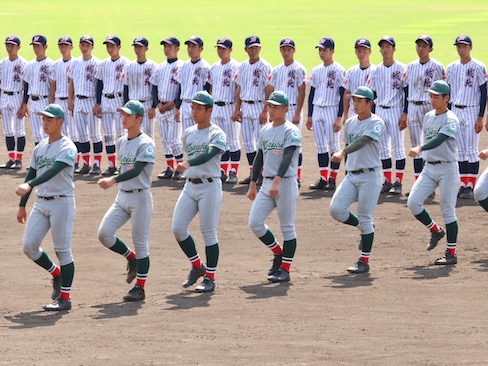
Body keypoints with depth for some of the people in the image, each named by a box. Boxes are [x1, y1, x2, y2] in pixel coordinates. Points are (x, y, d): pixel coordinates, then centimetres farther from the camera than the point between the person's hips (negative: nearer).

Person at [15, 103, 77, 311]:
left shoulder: (67, 148, -11)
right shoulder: (39, 147, 13)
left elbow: (53, 171, -27)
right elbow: (31, 175, 18)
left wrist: (29, 185, -40)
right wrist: (22, 205, 16)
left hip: (61, 202, -7)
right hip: (40, 203, 7)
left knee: (62, 250, -4)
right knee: (29, 246, 0)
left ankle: (65, 298, 1)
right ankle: (56, 274, 24)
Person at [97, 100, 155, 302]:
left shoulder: (146, 144, -13)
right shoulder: (121, 142, 11)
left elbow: (136, 170, -25)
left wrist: (113, 180, -36)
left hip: (140, 197, -7)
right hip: (122, 196, 7)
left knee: (140, 243, -2)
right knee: (104, 233, -6)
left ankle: (139, 288, 5)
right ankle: (132, 259, 17)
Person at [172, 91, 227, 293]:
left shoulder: (217, 134, -10)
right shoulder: (189, 133, 11)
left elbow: (208, 155, -28)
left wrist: (188, 164, -42)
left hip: (209, 187, -7)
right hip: (190, 185, 7)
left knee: (208, 232, -4)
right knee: (177, 228, -2)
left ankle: (210, 278, 5)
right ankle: (197, 267, 16)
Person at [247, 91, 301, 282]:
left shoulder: (291, 131, -10)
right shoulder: (265, 131, 13)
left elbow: (287, 158, -22)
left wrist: (277, 181, -34)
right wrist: (252, 184, 18)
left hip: (286, 183, -7)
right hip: (267, 183, 7)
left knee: (287, 227, 0)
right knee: (255, 223, -2)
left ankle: (285, 269, 7)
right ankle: (278, 253, 19)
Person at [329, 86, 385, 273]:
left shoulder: (377, 123, -11)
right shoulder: (350, 123, 11)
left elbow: (362, 141, -27)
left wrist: (343, 152, -41)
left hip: (369, 175, -7)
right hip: (351, 175, 7)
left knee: (365, 219, -4)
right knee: (335, 209, -8)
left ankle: (364, 261, 4)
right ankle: (363, 228, 18)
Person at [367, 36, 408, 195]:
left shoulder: (401, 69, -5)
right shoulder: (376, 71, 10)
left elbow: (407, 92, -7)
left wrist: (405, 114, -14)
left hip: (396, 111, -5)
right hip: (379, 111, 5)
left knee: (398, 146, -3)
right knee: (383, 147, 6)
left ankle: (398, 182, -1)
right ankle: (388, 181, 12)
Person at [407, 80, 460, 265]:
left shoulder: (451, 120, -13)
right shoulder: (428, 117, 10)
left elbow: (439, 140, -29)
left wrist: (420, 149, -43)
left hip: (447, 168, -7)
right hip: (429, 167, 7)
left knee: (448, 210, -3)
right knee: (413, 203, -5)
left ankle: (451, 253, 4)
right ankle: (435, 230, 18)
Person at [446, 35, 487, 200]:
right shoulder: (451, 68, 10)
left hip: (472, 112, -5)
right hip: (455, 112, 5)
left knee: (471, 150, -6)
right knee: (460, 150, 5)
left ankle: (471, 187, -4)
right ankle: (464, 185, 8)